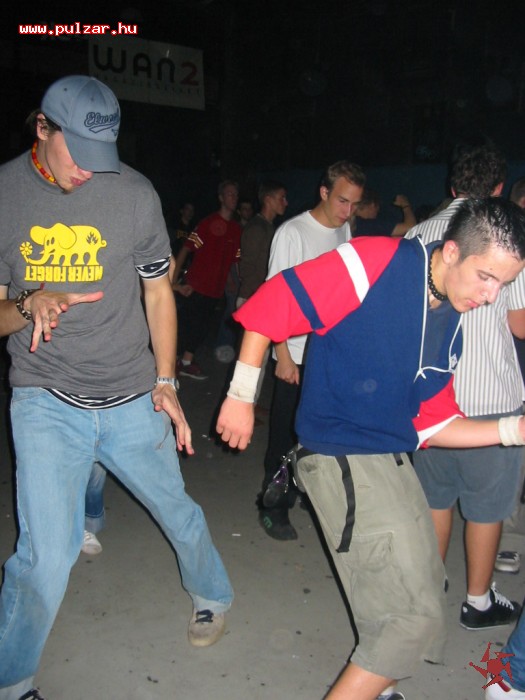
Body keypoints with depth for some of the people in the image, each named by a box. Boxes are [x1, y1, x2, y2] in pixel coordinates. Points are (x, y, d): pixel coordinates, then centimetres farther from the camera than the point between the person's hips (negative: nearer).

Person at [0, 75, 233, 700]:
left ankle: (212, 596, 48)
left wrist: (165, 382, 3)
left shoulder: (134, 193, -2)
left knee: (177, 511, 15)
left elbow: (157, 291, 7)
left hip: (132, 400, 2)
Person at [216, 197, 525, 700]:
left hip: (392, 461, 9)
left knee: (426, 589, 24)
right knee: (416, 616, -4)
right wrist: (242, 395, -15)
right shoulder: (377, 263, -17)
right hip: (343, 462, -9)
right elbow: (272, 304, -18)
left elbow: (432, 424, 10)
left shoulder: (451, 324, 7)